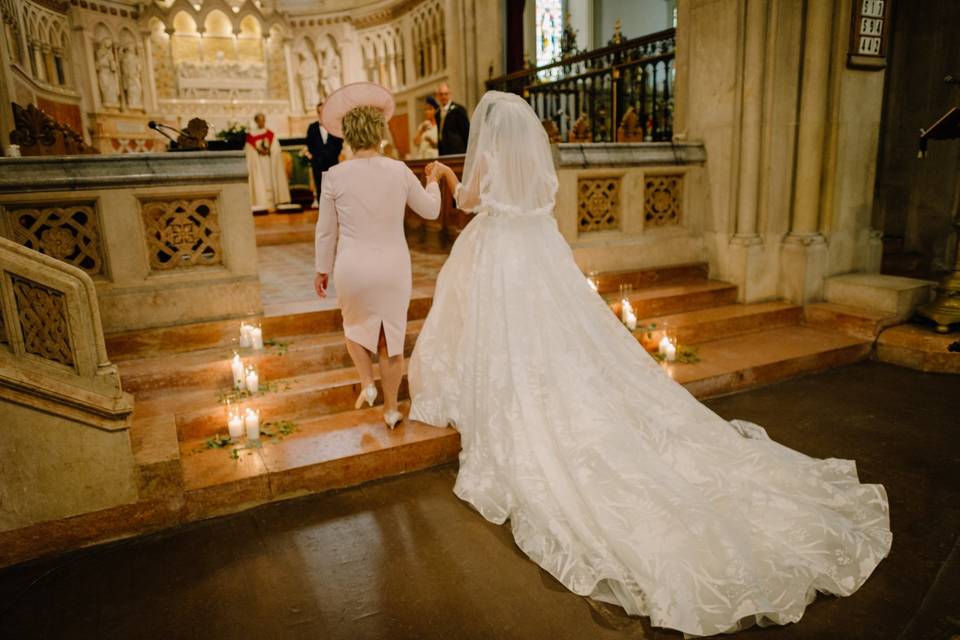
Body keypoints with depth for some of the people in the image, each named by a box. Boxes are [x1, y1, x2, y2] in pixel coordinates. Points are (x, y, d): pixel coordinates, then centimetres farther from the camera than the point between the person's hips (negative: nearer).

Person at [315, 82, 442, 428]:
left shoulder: (335, 176, -10)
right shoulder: (400, 171, -7)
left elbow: (326, 230, -3)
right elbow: (431, 210, 6)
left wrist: (322, 270, 11)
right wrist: (432, 182, 26)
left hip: (352, 269, -1)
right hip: (393, 267, 1)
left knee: (355, 324, 29)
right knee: (391, 337, 15)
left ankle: (367, 384, 16)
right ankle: (391, 409, 26)